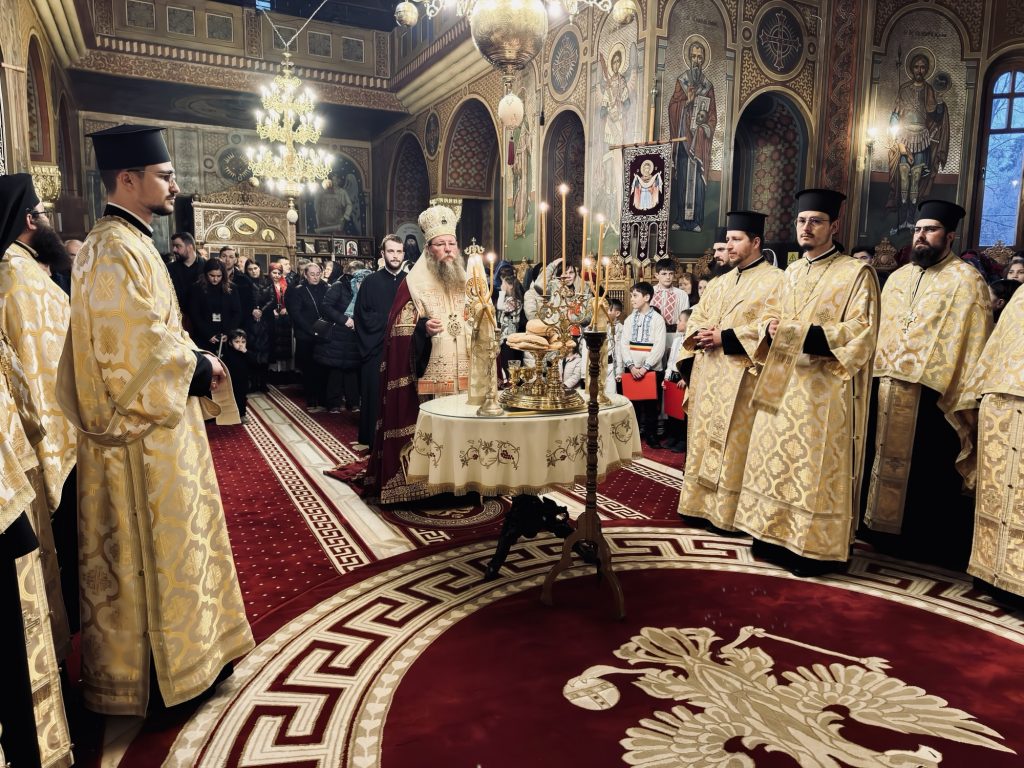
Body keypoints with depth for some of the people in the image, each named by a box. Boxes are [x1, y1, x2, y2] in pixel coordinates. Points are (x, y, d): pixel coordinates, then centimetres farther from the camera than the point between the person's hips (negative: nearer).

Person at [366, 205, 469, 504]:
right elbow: (400, 333, -6)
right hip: (429, 377, -4)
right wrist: (423, 328, -21)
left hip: (463, 374, 5)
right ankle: (422, 485, 7)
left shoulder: (466, 283, 13)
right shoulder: (414, 284, -3)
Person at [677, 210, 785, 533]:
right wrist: (699, 335, -4)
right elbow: (696, 317, 18)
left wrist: (725, 338, -17)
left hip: (740, 378, -7)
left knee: (732, 444, -2)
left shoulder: (774, 281, -4)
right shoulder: (719, 283, 19)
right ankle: (702, 504, 20)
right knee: (704, 439, 11)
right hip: (707, 374, 7)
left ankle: (727, 512, 8)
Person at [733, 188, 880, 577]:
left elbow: (861, 333, -15)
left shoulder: (857, 273, -6)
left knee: (816, 468, 0)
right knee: (777, 460, 11)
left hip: (824, 390, -7)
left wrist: (800, 333, -23)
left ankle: (815, 547, 12)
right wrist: (772, 328, -5)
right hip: (782, 384, 7)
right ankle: (777, 535, 24)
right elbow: (768, 313, 20)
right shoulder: (792, 272, 14)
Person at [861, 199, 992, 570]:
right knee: (888, 462, 12)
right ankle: (888, 532, 26)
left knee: (930, 474, 4)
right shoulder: (897, 278, 14)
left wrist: (968, 401, -12)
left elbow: (973, 342, -8)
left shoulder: (966, 280, -4)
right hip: (889, 392, 6)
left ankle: (932, 546, 18)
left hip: (935, 394, -6)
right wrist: (879, 379, 12)